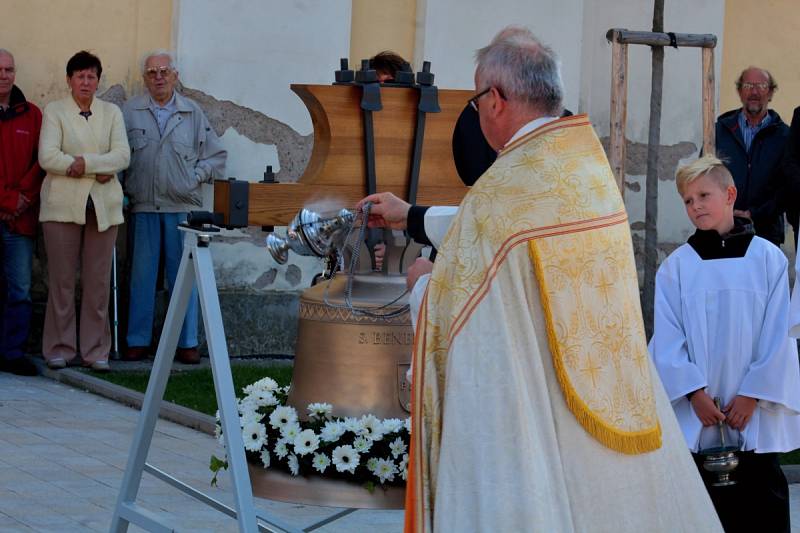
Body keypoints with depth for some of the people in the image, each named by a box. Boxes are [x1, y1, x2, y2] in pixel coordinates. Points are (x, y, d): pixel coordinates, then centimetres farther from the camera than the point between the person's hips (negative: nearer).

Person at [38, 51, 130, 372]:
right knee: (62, 280, -1)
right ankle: (59, 348, 6)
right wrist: (99, 170, -10)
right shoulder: (54, 111, 5)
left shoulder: (112, 113, 13)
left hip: (103, 205, 2)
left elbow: (122, 156, 0)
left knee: (99, 281, 1)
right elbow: (47, 157, -8)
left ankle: (96, 350, 6)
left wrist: (83, 163, -13)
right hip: (63, 204, -2)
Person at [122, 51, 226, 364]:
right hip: (143, 207, 0)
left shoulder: (193, 113, 9)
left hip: (182, 207, 0)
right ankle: (138, 341, 10)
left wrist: (195, 177, -1)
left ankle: (187, 342, 7)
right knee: (142, 274, 3)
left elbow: (216, 156, 12)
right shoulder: (130, 112, 5)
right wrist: (123, 190, -5)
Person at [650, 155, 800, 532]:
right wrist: (694, 392, -9)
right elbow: (668, 339, 1)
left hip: (754, 410, -1)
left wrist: (752, 394, -7)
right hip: (696, 412, 1)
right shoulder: (676, 266, 2)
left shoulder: (767, 258, 0)